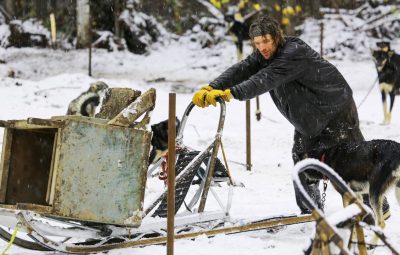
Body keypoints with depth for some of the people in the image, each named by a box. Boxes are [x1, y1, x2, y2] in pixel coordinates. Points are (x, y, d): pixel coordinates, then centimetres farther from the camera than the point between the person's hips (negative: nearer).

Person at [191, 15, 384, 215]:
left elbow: (267, 79, -45)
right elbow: (241, 70, -20)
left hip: (336, 110, -8)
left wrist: (232, 93, -57)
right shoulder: (263, 56, -6)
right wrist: (211, 88, -38)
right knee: (302, 157, 9)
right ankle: (311, 210, 20)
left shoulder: (294, 53, -33)